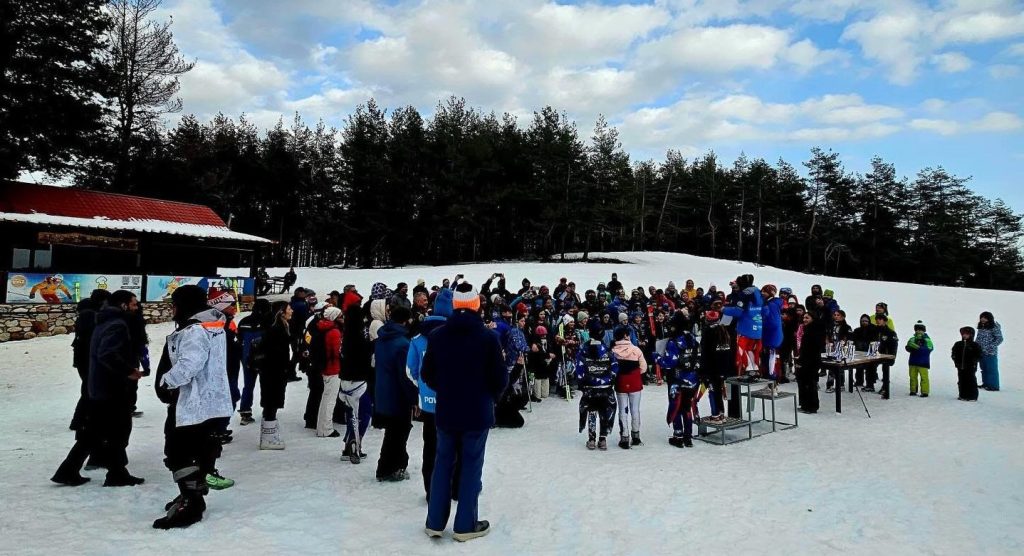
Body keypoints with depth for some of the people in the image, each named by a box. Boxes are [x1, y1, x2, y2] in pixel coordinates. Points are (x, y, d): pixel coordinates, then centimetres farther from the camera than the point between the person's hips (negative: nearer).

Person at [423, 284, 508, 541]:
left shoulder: (437, 335, -3)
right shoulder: (488, 337, -13)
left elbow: (427, 374, 3)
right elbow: (500, 378, -10)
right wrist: (490, 397, 10)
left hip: (445, 411, 3)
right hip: (477, 413, -3)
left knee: (443, 464, 15)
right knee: (471, 467, 8)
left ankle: (435, 522, 21)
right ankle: (466, 525, 15)